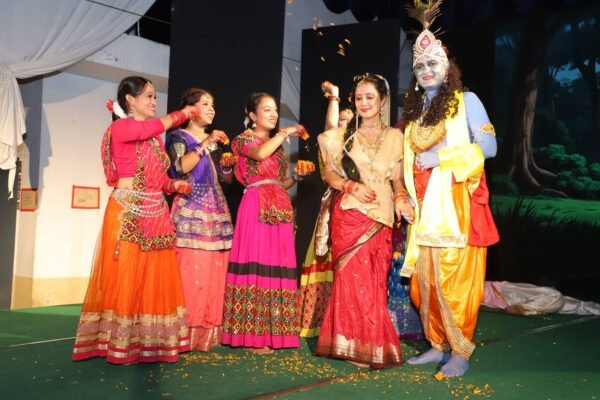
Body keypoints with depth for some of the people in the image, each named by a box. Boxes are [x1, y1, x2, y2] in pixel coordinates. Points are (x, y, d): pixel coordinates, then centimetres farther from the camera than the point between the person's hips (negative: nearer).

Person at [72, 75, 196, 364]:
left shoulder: (154, 136, 17)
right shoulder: (121, 127, -4)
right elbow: (158, 125, -14)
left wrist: (174, 185, 0)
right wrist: (183, 113, 2)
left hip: (155, 211, 8)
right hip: (128, 211, -7)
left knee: (155, 277, 6)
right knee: (127, 276, -4)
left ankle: (149, 341, 13)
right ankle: (123, 345, 3)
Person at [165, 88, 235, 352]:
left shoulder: (215, 141, 22)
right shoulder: (179, 137, 3)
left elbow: (226, 178, 22)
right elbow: (179, 169, -15)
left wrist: (226, 159, 4)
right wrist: (204, 145, -13)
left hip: (217, 210, 6)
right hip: (191, 210, -6)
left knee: (215, 271, 1)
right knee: (191, 269, -13)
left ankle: (210, 330, 8)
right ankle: (188, 332, -8)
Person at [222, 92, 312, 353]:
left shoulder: (276, 144, 22)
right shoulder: (244, 139, 3)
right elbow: (260, 153, -21)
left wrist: (296, 176, 5)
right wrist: (285, 133, -11)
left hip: (279, 210, 7)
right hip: (256, 208, -7)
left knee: (276, 267, 4)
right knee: (256, 264, -10)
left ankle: (272, 333, 9)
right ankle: (253, 335, -5)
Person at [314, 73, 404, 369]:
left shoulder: (395, 137, 11)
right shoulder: (345, 134, 10)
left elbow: (397, 180, 10)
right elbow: (329, 173, 6)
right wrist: (352, 186, -12)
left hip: (380, 217, 1)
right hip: (349, 214, -1)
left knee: (374, 280, 0)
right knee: (353, 276, -4)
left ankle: (372, 345, 12)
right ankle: (353, 345, 6)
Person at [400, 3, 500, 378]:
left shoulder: (466, 100, 3)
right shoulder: (415, 110, 19)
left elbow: (488, 145, -5)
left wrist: (440, 157, -12)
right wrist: (406, 197, 6)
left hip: (457, 202, -5)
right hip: (425, 206, 6)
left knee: (455, 277, -7)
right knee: (425, 279, 4)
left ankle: (461, 351, 0)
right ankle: (439, 345, 15)